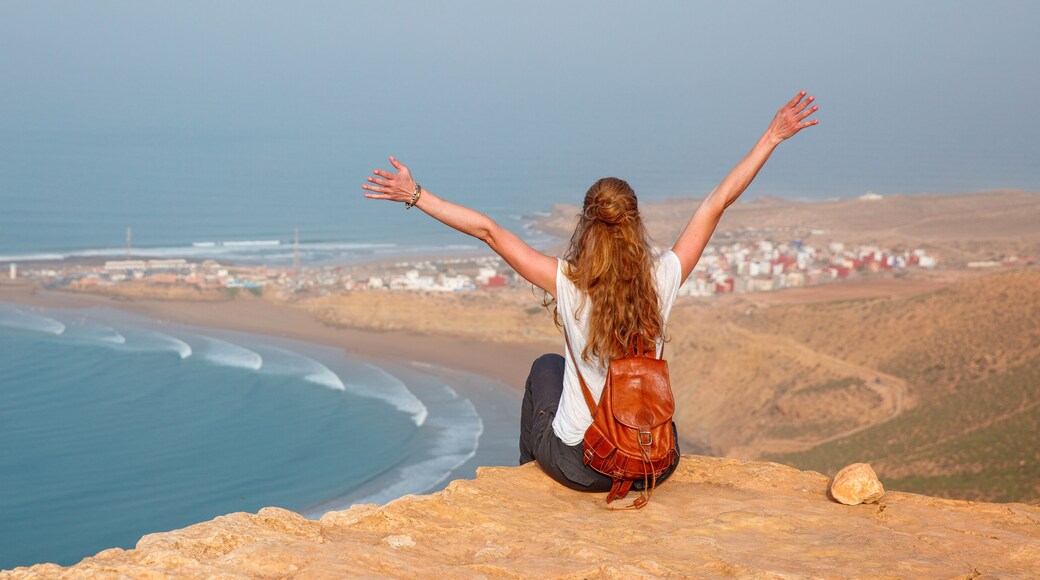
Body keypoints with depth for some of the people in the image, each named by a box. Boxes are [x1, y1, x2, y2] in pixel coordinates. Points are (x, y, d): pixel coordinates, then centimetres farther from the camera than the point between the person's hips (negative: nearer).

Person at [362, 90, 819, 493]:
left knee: (546, 366, 30)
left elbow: (487, 230, -16)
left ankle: (528, 470, 50)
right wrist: (772, 138, 1)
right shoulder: (661, 281, -13)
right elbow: (717, 203, -7)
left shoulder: (569, 286, -18)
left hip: (581, 467, -1)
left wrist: (414, 195, -10)